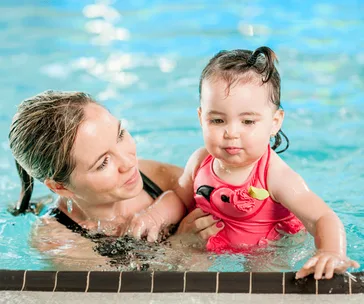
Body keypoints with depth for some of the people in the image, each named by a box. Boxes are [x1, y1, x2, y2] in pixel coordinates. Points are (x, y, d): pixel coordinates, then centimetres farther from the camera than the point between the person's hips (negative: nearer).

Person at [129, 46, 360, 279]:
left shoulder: (274, 176, -25)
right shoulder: (201, 162, -8)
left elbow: (324, 219, -32)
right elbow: (180, 198, 13)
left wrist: (331, 254, -54)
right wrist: (156, 215, -9)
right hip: (209, 255, 5)